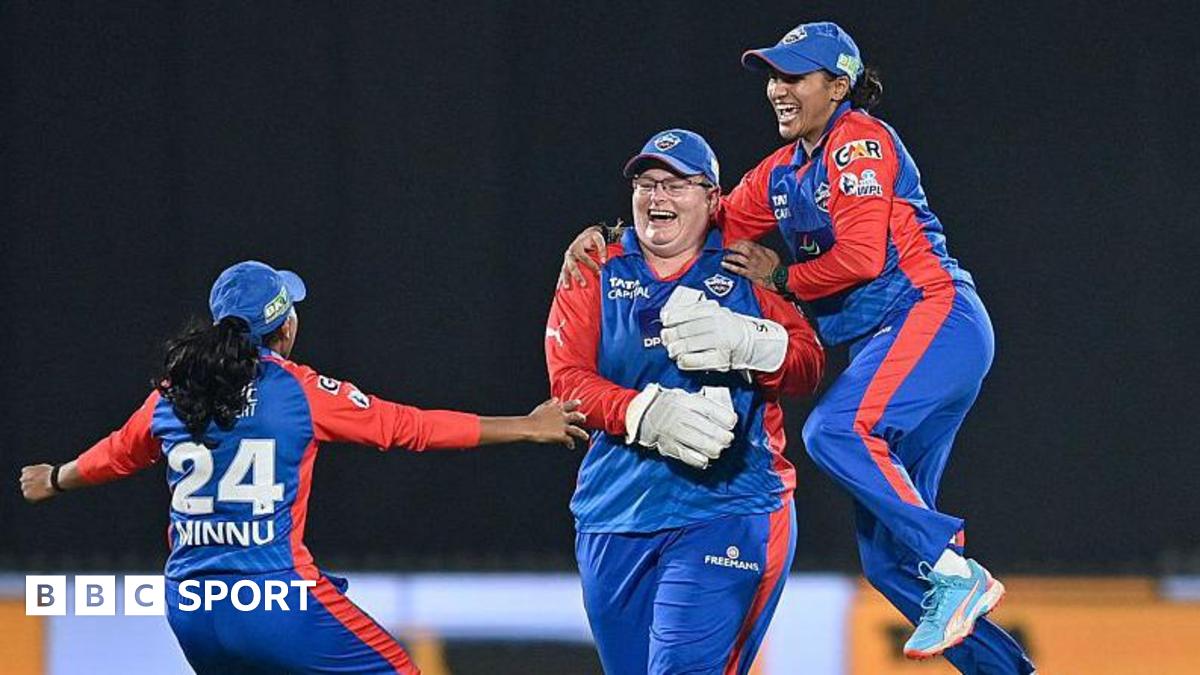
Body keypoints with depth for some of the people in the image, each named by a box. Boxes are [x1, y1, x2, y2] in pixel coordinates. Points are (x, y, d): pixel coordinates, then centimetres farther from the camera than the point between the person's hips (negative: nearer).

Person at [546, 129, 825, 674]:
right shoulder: (596, 274, 10)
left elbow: (809, 367, 2)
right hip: (616, 518, 3)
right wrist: (647, 413, -21)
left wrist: (741, 340, -19)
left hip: (727, 508, -3)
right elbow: (568, 380, -3)